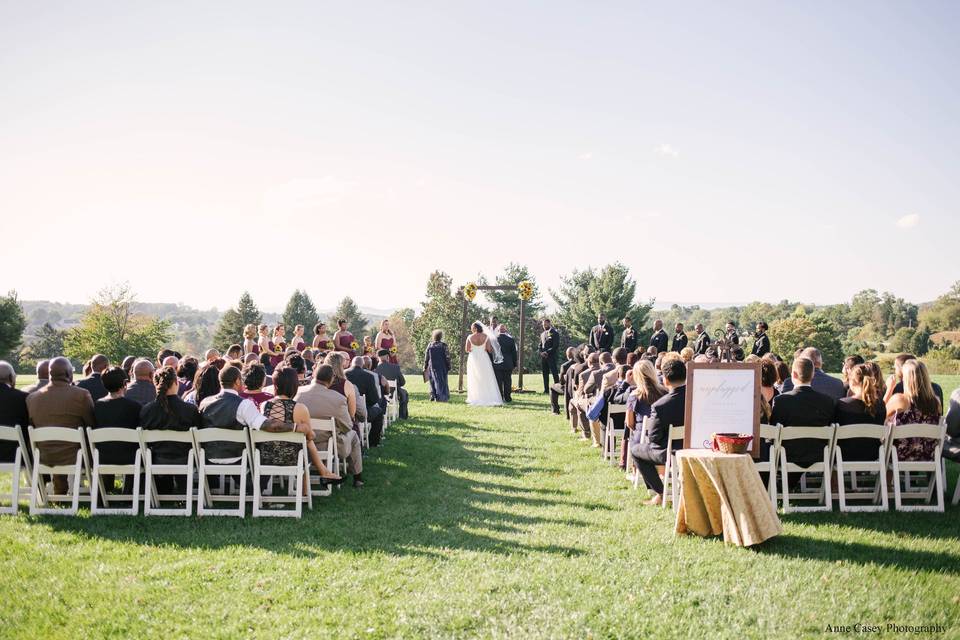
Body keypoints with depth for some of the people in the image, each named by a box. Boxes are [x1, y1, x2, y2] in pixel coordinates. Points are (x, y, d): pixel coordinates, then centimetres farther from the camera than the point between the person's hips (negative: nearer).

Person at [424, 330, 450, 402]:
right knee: (442, 381, 5)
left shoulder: (430, 345, 0)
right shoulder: (443, 345, -7)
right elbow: (447, 357, -7)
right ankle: (440, 398, 2)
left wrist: (425, 367, 13)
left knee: (433, 382, 12)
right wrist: (448, 368, -1)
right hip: (442, 367, -2)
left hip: (432, 367, 2)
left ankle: (433, 396, 8)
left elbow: (426, 357, 4)